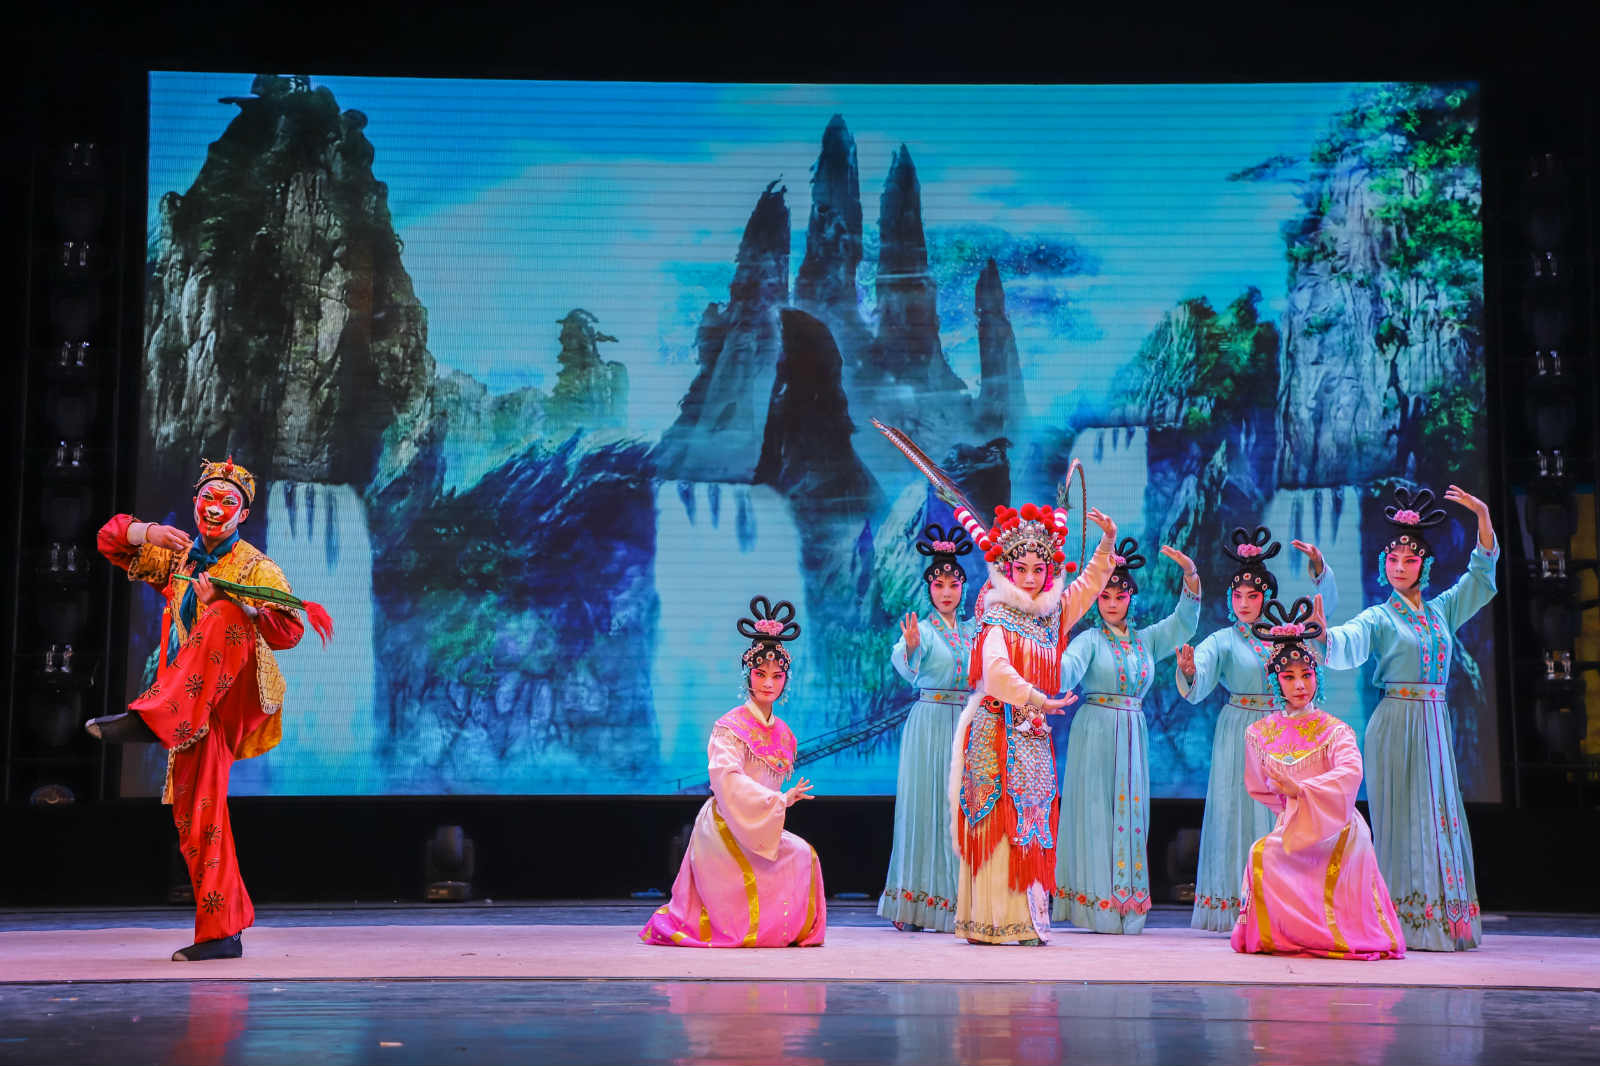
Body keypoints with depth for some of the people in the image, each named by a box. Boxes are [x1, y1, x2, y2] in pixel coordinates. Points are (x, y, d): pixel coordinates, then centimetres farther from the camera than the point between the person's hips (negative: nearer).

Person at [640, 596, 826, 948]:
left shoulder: (783, 733, 11)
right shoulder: (729, 727, -13)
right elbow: (726, 779, -26)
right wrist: (779, 801, -27)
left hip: (761, 827, 8)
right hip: (725, 828, -8)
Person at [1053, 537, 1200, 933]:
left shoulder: (1146, 640, 13)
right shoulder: (1090, 640, 0)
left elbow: (1184, 621, 2)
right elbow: (1068, 669, -16)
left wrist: (1191, 576, -12)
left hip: (1133, 735, 4)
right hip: (1095, 732, -4)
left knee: (1130, 814, 2)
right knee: (1097, 813, -6)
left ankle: (1126, 908, 5)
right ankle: (1096, 906, -5)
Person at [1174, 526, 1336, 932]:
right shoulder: (1223, 641, -1)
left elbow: (1324, 606, 11)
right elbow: (1196, 686, -13)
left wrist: (1318, 565, -5)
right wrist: (1188, 670, -37)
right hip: (1240, 733, -3)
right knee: (1241, 811, -4)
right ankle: (1238, 906, -3)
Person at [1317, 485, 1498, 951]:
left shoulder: (1441, 610, 13)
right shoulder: (1379, 618, -1)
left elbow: (1482, 573, 17)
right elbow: (1348, 644, -19)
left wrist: (1483, 515, 8)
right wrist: (1322, 633, -41)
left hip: (1436, 724, 5)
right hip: (1396, 724, -5)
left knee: (1440, 816, 4)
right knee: (1403, 817, -6)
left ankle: (1441, 919, 7)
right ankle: (1402, 921, -5)